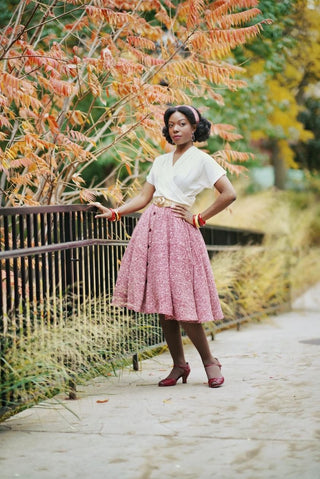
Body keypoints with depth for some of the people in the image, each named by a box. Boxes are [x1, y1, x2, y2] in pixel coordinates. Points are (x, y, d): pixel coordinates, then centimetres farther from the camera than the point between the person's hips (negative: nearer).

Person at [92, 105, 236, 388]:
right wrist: (114, 213, 6)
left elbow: (229, 194, -6)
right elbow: (144, 198, 18)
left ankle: (210, 361, 6)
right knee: (162, 303, 3)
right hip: (152, 227, 5)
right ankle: (179, 365, 12)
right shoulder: (160, 162, 19)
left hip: (178, 231, -5)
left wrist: (199, 218, -5)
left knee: (182, 301, -10)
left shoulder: (201, 160, 2)